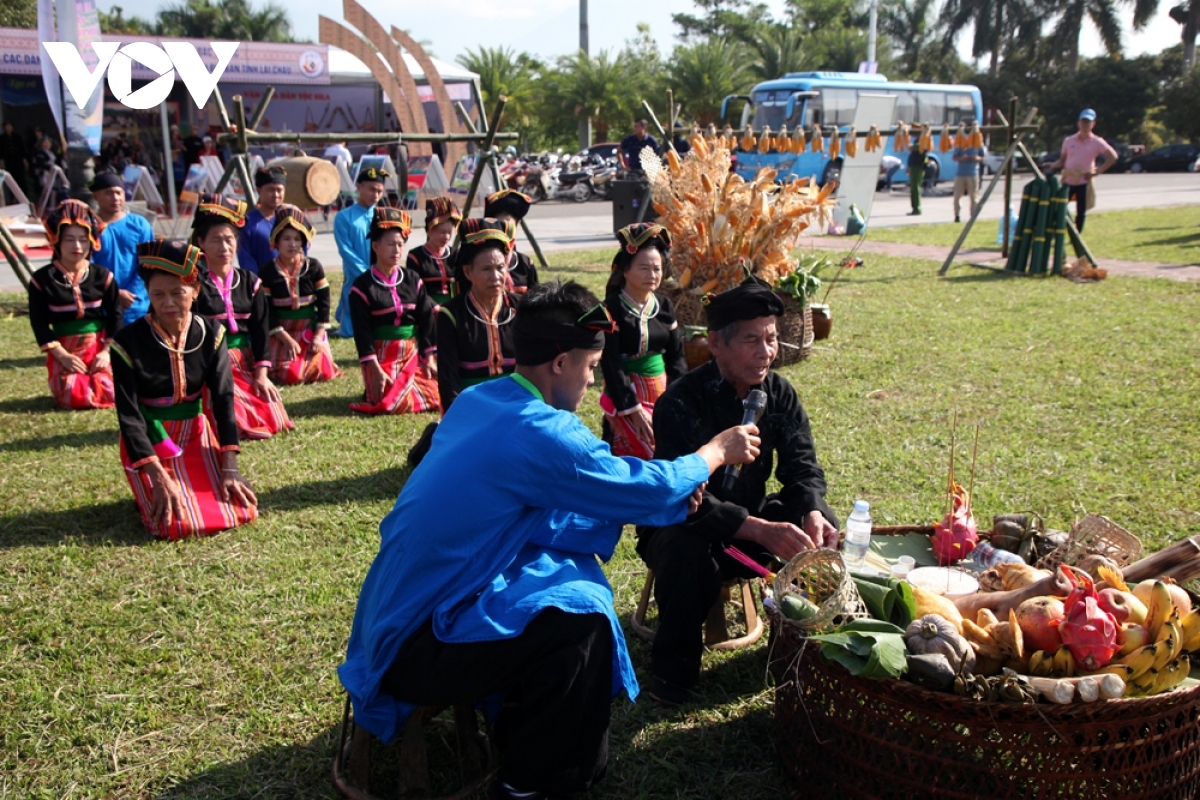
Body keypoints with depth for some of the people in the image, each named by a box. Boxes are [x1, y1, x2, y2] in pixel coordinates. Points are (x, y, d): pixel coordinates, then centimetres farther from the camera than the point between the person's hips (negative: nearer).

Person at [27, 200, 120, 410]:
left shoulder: (102, 276, 1)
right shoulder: (42, 279, -3)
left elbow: (114, 316, 3)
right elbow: (39, 322, -3)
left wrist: (107, 351, -8)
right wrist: (62, 355, -12)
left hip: (98, 346, 1)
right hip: (64, 349, -1)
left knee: (109, 394, -17)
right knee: (74, 398, -21)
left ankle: (91, 376, 19)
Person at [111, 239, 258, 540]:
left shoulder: (211, 335, -6)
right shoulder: (128, 342, -15)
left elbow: (223, 399, -9)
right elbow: (129, 416, -15)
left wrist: (229, 468, -17)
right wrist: (160, 479, -23)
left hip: (196, 434, 3)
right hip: (148, 443, -3)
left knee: (241, 511, -12)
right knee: (179, 525, -21)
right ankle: (151, 494, 13)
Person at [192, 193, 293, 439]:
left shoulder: (250, 282, 8)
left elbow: (261, 329, 4)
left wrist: (261, 374, -5)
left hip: (246, 363, 4)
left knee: (273, 418, -9)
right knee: (238, 424, -19)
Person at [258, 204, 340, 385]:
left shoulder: (314, 267, -1)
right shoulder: (267, 272, -5)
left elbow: (324, 303, -1)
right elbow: (266, 310, -6)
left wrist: (318, 336, -11)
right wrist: (287, 339, -15)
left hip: (311, 328, 1)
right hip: (283, 331, -1)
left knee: (324, 372, -14)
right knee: (291, 376, -18)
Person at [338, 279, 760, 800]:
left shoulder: (479, 401, 4)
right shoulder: (538, 432, -23)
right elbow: (645, 490, -11)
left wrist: (663, 492, 11)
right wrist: (715, 453, 6)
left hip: (403, 607, 9)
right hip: (414, 648, -9)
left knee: (574, 569, 9)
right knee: (581, 616, -15)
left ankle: (522, 730, 23)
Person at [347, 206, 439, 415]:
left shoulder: (413, 280, 6)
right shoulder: (362, 287, -7)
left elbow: (426, 320, 5)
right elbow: (362, 332, -10)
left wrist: (430, 359, -2)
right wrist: (375, 370, -17)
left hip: (413, 353, 5)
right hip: (381, 356, -5)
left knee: (436, 396, -4)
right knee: (395, 403, -19)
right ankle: (375, 389, 17)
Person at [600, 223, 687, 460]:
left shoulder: (664, 304, 5)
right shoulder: (612, 308, -11)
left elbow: (677, 355, 8)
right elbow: (610, 363, -14)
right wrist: (633, 407, -19)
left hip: (662, 391, 5)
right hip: (625, 394, -5)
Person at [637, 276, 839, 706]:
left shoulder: (779, 393, -3)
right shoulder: (681, 403, -23)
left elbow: (802, 467, -6)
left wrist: (813, 514, -31)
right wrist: (761, 530, -44)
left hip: (752, 516, 5)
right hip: (684, 525, -5)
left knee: (824, 528, -19)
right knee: (685, 547, -38)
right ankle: (673, 669, -15)